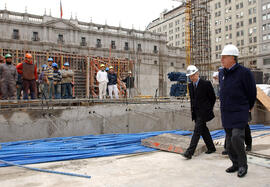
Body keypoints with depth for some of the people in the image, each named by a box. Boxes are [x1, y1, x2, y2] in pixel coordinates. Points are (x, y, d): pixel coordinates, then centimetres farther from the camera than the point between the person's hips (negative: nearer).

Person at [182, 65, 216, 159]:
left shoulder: (206, 84, -11)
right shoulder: (190, 85, 9)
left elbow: (213, 98, -3)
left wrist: (208, 109, 2)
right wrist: (192, 110, 12)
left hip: (203, 112, -7)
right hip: (195, 112, 7)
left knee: (197, 130, -11)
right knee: (203, 130, 14)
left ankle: (190, 152, -13)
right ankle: (211, 147, 30)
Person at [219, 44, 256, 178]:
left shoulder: (244, 72, -12)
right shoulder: (221, 73, 8)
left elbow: (252, 92, -2)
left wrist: (248, 107, 11)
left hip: (239, 112, -7)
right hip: (226, 113, 7)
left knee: (236, 138, -17)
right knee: (229, 141, 11)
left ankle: (243, 165, 4)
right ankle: (236, 164, 27)